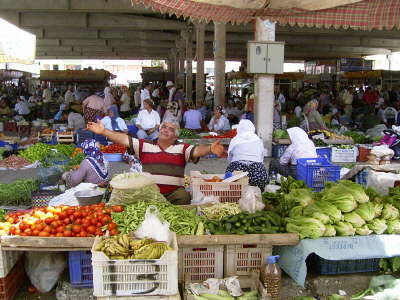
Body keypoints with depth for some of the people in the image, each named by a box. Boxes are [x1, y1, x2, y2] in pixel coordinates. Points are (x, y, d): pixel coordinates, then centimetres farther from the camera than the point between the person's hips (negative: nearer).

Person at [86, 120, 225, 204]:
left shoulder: (181, 148, 9)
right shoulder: (145, 145, 13)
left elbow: (196, 150, -8)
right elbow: (124, 139, 6)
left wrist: (210, 148, -30)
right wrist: (103, 131, -3)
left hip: (174, 192, -1)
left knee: (184, 197, -28)